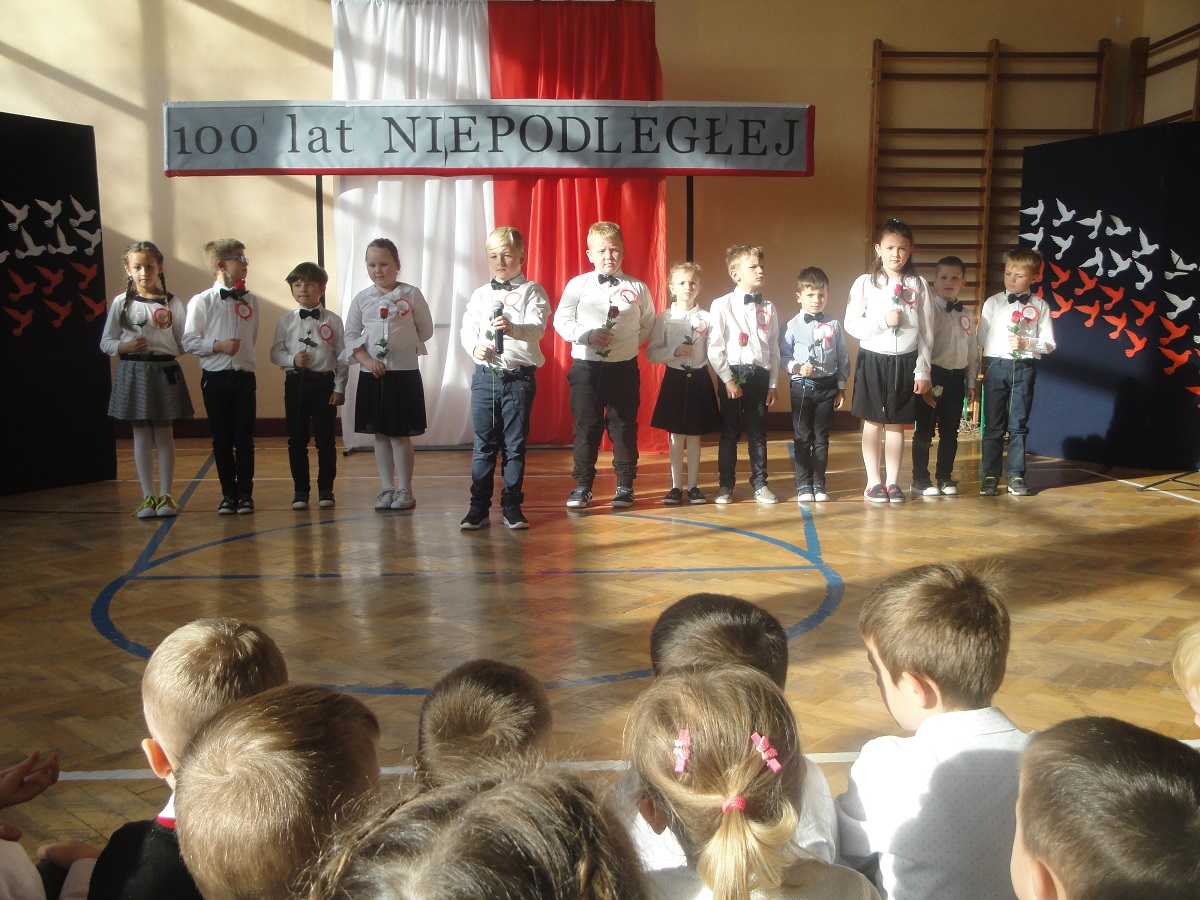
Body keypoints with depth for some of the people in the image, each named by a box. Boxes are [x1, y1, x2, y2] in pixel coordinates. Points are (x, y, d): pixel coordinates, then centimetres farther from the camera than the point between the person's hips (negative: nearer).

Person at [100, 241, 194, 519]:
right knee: (141, 436, 5)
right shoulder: (121, 302, 3)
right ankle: (148, 496, 11)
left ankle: (166, 495, 11)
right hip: (133, 372, 1)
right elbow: (106, 342, 4)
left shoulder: (172, 302, 2)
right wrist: (125, 346, -13)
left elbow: (183, 343, 4)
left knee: (164, 434, 4)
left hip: (165, 371, -1)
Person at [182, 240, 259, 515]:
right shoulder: (201, 302, -4)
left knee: (244, 439, 4)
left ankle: (245, 494, 13)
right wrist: (217, 345, -16)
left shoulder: (251, 301, 6)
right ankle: (228, 494, 18)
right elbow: (189, 341, -5)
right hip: (215, 378, -2)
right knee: (221, 440, 7)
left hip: (244, 376, 2)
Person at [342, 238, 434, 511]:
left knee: (400, 435, 1)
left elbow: (425, 330, 3)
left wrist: (401, 346, -3)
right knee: (380, 434, 10)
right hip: (372, 373, 3)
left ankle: (405, 490, 12)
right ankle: (386, 488, 20)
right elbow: (351, 335, 3)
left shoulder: (412, 294, -2)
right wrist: (367, 359, -11)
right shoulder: (361, 298, 4)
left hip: (404, 372, -3)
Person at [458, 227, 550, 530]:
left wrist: (513, 329, -34)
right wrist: (475, 347, -13)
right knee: (483, 443, 5)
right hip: (485, 375, 3)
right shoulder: (480, 295, 12)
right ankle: (478, 506, 12)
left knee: (515, 444, 3)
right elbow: (467, 330, 9)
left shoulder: (531, 291, 1)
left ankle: (512, 505, 14)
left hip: (519, 376, -3)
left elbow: (537, 328, -14)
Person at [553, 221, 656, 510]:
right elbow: (562, 321, 0)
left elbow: (647, 326, 11)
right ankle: (582, 486, 15)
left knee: (624, 427, 7)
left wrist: (629, 344, -2)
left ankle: (625, 486, 18)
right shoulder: (578, 285, 0)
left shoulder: (637, 288, 3)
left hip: (625, 367, 1)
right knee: (586, 427, 5)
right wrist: (588, 335, -14)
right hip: (586, 366, 0)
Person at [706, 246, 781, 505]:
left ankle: (760, 483, 20)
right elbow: (714, 349, -7)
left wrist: (772, 384, 6)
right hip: (732, 374, -3)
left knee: (758, 433, 9)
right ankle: (725, 484, 16)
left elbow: (774, 348, 9)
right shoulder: (722, 305, -5)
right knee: (729, 433, 5)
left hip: (760, 374, 3)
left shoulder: (768, 308, 7)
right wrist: (728, 380, -12)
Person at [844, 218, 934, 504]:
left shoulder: (918, 285, 2)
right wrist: (883, 322, -16)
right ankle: (873, 482, 14)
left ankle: (892, 481, 17)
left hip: (905, 362, 1)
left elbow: (926, 332, 3)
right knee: (873, 423, 5)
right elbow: (851, 324, -3)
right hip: (873, 360, -1)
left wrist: (922, 371, 0)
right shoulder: (865, 283, -3)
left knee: (897, 424, 7)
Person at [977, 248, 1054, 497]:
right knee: (993, 425, 4)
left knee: (1018, 425, 5)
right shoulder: (993, 302, 6)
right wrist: (987, 364, -7)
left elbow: (1049, 344, 2)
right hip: (996, 366, 0)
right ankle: (990, 476, 9)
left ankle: (1016, 476, 12)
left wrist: (1026, 342, -13)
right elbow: (982, 338, 4)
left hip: (1024, 368, 0)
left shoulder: (1040, 306, 5)